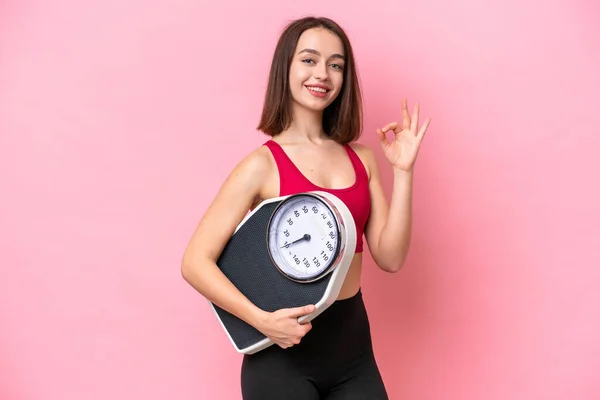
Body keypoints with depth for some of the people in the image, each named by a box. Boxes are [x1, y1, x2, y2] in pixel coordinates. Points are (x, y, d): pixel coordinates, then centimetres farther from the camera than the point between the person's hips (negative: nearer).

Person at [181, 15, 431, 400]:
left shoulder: (361, 158, 4)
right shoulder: (262, 165, -10)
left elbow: (390, 258, 0)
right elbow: (196, 262, -12)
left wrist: (403, 171, -6)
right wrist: (261, 320, -23)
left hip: (354, 345, 5)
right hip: (283, 352, -4)